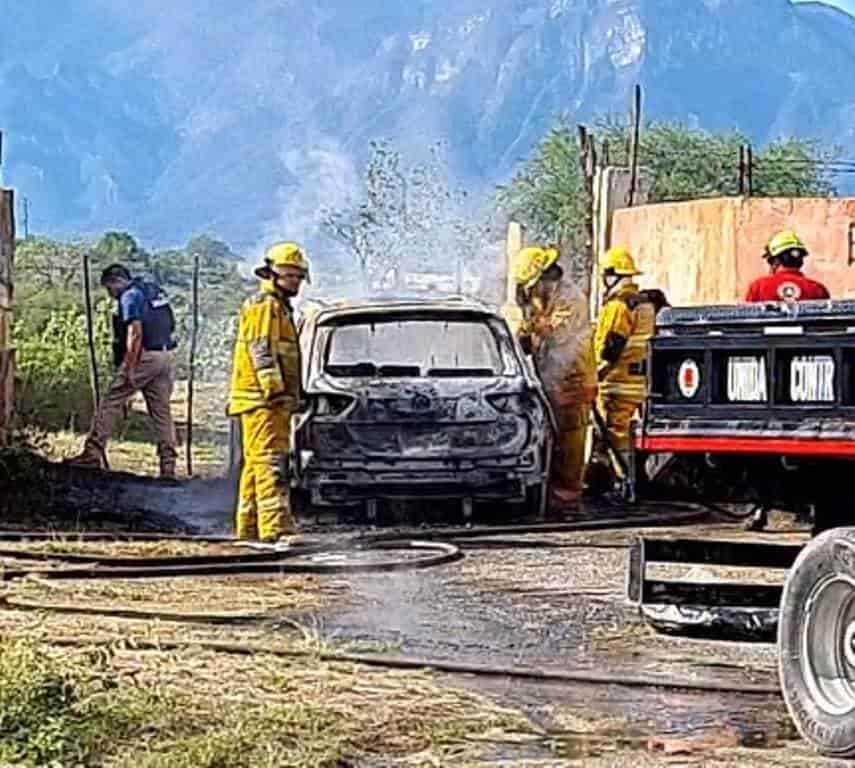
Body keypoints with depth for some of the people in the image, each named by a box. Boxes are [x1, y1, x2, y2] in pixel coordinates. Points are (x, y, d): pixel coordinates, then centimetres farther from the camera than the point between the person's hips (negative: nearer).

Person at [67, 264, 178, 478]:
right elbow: (170, 327, 21)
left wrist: (130, 368, -19)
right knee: (162, 410, 8)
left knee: (111, 402, -1)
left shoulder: (130, 296, -7)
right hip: (167, 356, 8)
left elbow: (135, 333, -19)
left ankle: (93, 454, -2)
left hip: (144, 356, -8)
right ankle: (168, 466, 4)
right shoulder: (157, 292, 20)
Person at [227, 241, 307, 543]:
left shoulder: (279, 307, 25)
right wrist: (275, 390, -24)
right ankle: (275, 526, -23)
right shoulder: (264, 306, -8)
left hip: (271, 401, 11)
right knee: (271, 462, -17)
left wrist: (289, 395, 27)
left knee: (256, 464, 13)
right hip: (263, 400, -11)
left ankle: (248, 527, 19)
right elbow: (261, 351, -18)